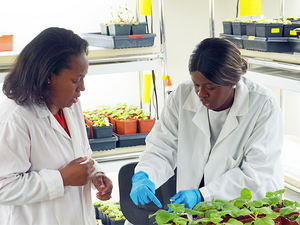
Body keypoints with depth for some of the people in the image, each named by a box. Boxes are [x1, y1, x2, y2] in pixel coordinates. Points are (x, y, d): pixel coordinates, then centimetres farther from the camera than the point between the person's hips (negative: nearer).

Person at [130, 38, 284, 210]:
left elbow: (255, 172, -15)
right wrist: (143, 177, -24)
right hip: (194, 210, 1)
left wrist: (201, 195, -23)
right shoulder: (182, 97, -4)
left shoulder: (263, 105, -14)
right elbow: (161, 149, -2)